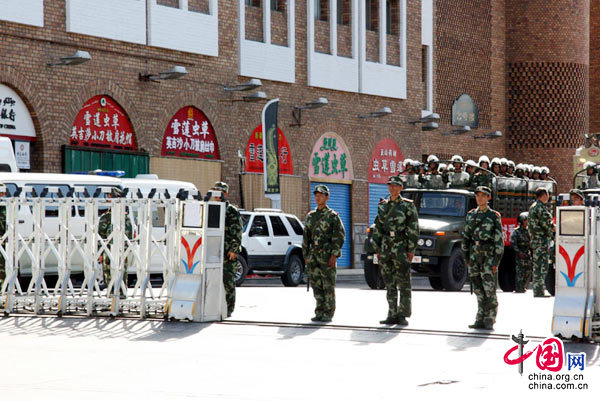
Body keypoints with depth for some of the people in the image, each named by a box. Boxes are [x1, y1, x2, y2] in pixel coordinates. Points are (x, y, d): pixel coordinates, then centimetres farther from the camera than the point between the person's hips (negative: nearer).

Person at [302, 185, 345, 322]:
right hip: (313, 254, 5)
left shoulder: (333, 216, -2)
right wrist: (306, 255, 11)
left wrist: (334, 254, -15)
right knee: (316, 285, 4)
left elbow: (340, 236, -7)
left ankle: (328, 313, -1)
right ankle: (319, 312, 10)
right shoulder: (310, 216, 15)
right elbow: (306, 236, 17)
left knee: (328, 285, -4)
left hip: (327, 255, -5)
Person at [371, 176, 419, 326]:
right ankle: (392, 315, 11)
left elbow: (413, 229, -5)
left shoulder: (408, 205, -1)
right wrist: (377, 249, 10)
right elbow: (378, 229, 16)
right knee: (389, 284, 7)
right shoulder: (383, 206, 13)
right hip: (386, 248, 5)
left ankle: (403, 316, -3)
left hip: (401, 247, -5)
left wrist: (411, 250, -10)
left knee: (404, 284, -4)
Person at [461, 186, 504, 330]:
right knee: (478, 289, 6)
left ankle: (489, 321, -5)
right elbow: (466, 236, 16)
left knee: (489, 288, -8)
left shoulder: (494, 216, -1)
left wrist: (496, 261, -10)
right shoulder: (471, 215, 12)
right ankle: (480, 320, 10)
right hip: (474, 254, 4)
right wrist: (466, 256, 10)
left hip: (489, 255, -4)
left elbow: (499, 240, -4)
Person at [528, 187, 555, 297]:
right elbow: (545, 222, -22)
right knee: (542, 267, -10)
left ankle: (537, 291, 17)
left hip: (535, 240, 10)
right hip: (542, 240, -10)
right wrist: (553, 227, -3)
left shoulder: (533, 207, 18)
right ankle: (539, 291, -12)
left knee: (537, 267, 13)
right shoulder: (541, 207, -13)